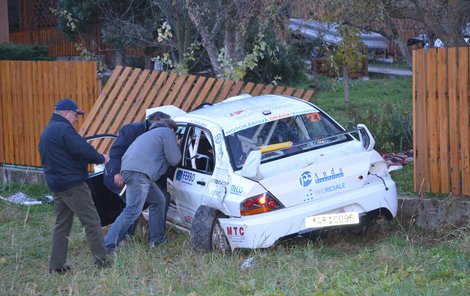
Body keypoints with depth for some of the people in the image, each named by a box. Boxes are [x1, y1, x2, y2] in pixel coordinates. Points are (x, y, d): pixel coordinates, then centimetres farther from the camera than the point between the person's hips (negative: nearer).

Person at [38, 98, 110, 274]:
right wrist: (102, 159, -3)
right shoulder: (63, 129, -14)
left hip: (56, 185, 10)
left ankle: (56, 265, 12)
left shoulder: (47, 132, 18)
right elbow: (83, 150, -21)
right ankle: (101, 261, -3)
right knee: (92, 222, -4)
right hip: (73, 185, -10)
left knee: (61, 225, 14)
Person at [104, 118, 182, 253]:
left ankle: (157, 239, 26)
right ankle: (108, 245, -20)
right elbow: (174, 160, 3)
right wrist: (177, 147, 22)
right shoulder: (167, 133, 7)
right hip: (139, 172, -10)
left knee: (159, 201, 22)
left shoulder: (152, 133, 35)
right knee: (132, 210, -15)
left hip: (128, 169, 10)